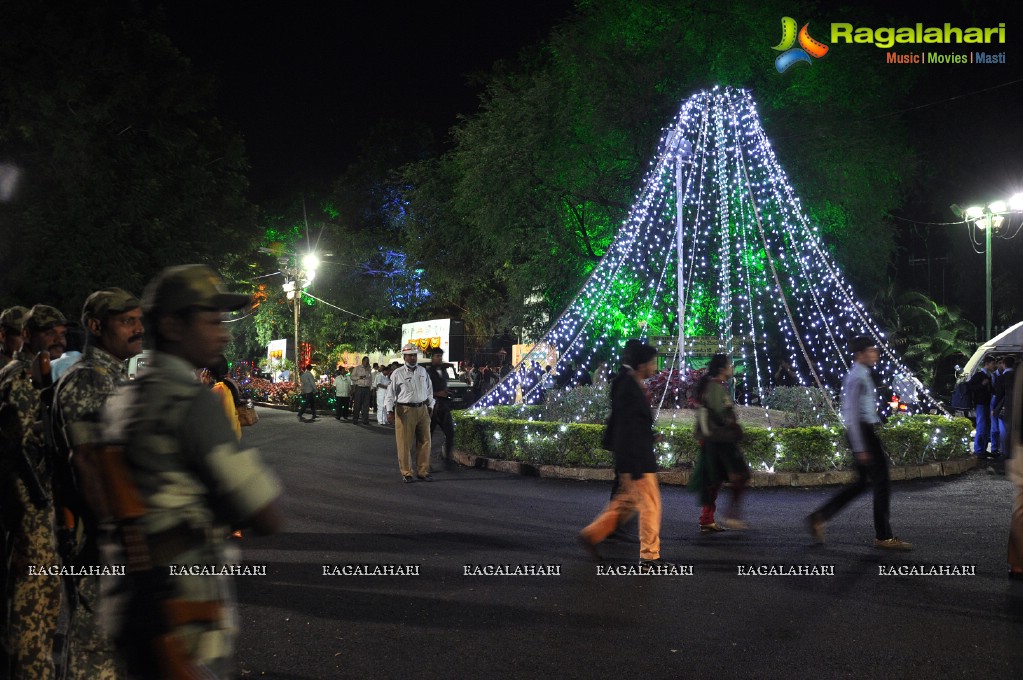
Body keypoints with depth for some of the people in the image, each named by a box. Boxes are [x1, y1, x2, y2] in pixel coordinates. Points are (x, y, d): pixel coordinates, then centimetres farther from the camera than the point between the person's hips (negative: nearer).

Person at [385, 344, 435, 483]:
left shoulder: (423, 371, 11)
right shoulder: (397, 373, -3)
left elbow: (429, 390, 21)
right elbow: (390, 393, -2)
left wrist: (430, 406, 19)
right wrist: (390, 411, -9)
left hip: (422, 409, 4)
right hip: (405, 410, -4)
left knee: (424, 442, 6)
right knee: (404, 443, -2)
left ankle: (423, 471, 16)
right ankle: (406, 473, 8)